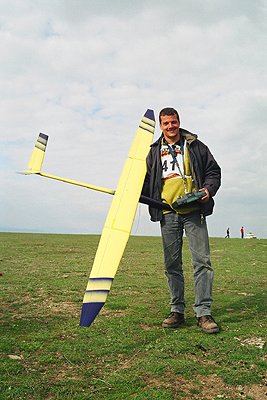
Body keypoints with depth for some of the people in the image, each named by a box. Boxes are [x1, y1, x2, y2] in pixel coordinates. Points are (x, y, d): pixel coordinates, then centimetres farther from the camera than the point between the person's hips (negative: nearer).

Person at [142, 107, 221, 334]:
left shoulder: (195, 146, 10)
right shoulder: (155, 152, 15)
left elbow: (213, 171, 12)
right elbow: (147, 181, 18)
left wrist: (208, 189, -7)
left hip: (193, 211, -2)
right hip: (167, 213, 2)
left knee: (202, 261, -7)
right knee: (172, 265, 6)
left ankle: (204, 313, -1)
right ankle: (177, 311, 15)